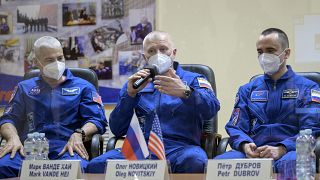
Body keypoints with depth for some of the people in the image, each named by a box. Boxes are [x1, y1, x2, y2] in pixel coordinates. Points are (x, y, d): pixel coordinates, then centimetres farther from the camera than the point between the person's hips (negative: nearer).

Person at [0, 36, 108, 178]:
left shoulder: (83, 87, 20)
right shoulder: (24, 88, 26)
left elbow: (97, 120, 8)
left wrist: (78, 135, -15)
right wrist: (13, 138, -8)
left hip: (67, 148, -2)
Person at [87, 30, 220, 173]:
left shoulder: (192, 80, 16)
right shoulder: (136, 84, 23)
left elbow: (211, 110, -7)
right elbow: (117, 130, 12)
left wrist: (185, 92, -26)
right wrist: (130, 94, -2)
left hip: (179, 147, -3)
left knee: (195, 162, -39)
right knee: (97, 165, -25)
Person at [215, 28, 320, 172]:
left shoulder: (307, 88, 13)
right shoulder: (247, 90, 25)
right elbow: (236, 128, 15)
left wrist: (281, 149, -18)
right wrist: (245, 145, -11)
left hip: (288, 150, -3)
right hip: (252, 153, 3)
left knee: (289, 163, -43)